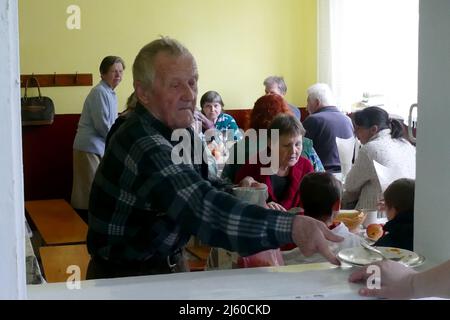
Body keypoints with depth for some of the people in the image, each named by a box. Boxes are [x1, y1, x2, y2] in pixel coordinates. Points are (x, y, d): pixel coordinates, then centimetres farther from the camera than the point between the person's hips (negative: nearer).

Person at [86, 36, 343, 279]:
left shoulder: (181, 130, 2)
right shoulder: (144, 145, -27)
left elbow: (205, 189, 10)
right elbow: (203, 210, -38)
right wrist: (290, 227, -46)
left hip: (170, 264, 7)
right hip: (125, 276, -7)